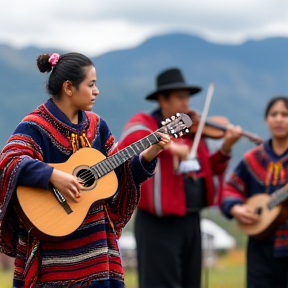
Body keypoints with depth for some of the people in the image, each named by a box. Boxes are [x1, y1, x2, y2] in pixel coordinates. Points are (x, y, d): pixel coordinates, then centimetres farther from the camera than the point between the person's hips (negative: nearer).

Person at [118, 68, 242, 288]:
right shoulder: (144, 123, -6)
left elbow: (211, 169, 14)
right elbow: (127, 143, -28)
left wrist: (226, 148, -4)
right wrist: (168, 146, -35)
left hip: (191, 220, 7)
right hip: (159, 223, -7)